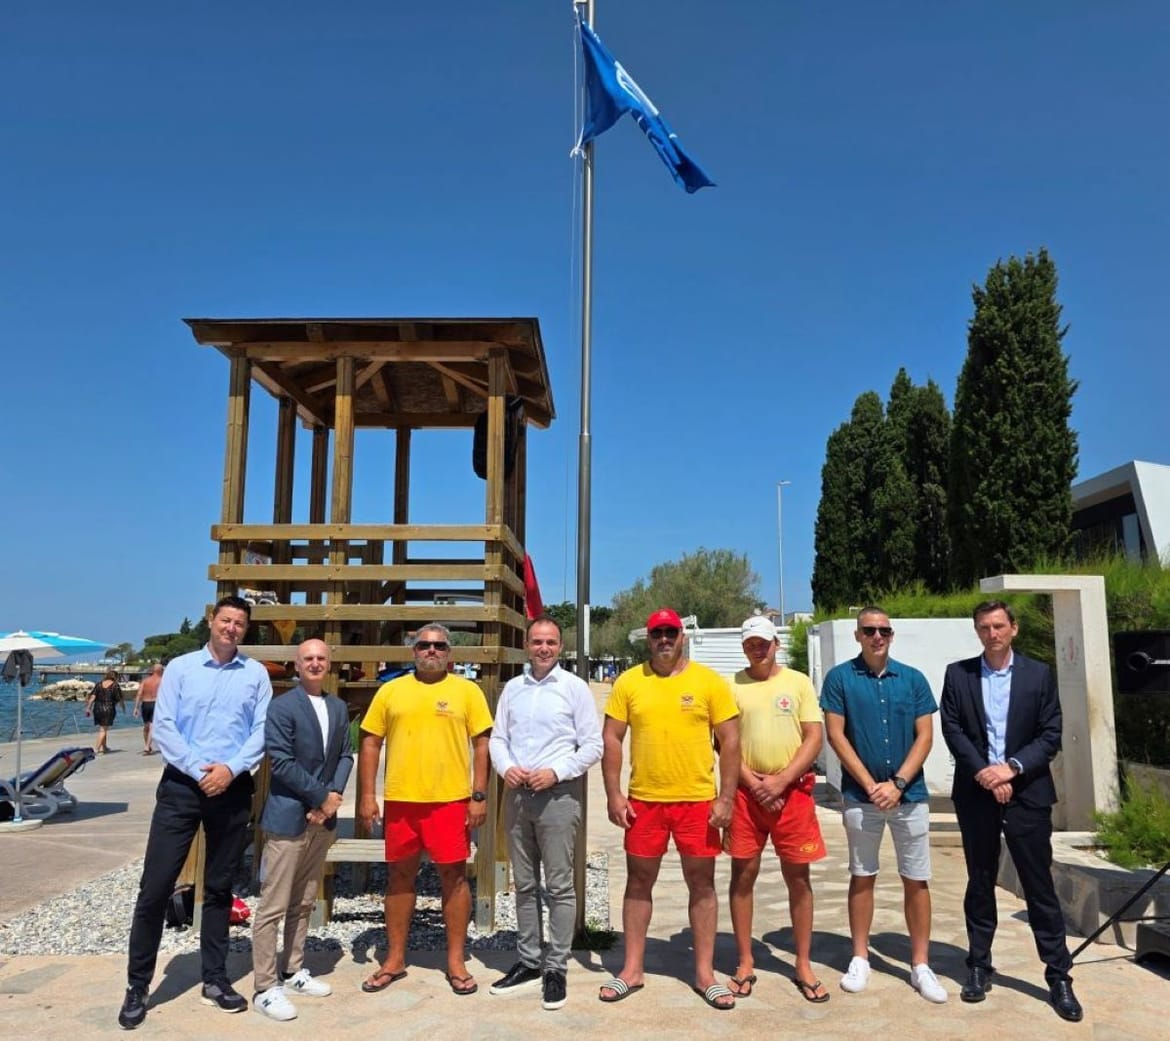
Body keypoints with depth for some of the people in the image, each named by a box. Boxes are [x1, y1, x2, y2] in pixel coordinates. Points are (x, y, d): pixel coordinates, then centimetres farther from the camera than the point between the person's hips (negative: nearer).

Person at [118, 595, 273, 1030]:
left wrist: (231, 768, -14)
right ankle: (137, 985, 14)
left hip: (232, 790, 1)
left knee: (219, 887, 11)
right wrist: (198, 770, -13)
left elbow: (262, 730, 0)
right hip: (181, 786, -1)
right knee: (155, 885, -1)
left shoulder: (256, 673, 5)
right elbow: (163, 726, -5)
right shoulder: (180, 667, 3)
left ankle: (215, 979, 23)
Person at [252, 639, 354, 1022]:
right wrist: (322, 797, -14)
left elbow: (345, 756, 9)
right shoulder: (281, 706, -10)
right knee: (273, 907, -1)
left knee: (304, 903, 16)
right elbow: (281, 763, -17)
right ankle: (265, 989, 7)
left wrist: (333, 797, -7)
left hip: (323, 817, 7)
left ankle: (293, 972, 28)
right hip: (289, 817, -6)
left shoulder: (339, 708, 10)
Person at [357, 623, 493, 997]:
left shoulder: (467, 690, 2)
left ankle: (456, 962, 19)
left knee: (454, 876, 5)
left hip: (451, 800, -2)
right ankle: (394, 959, 27)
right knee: (399, 876, 13)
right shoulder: (390, 691, 6)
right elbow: (370, 743, 7)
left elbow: (481, 744, 0)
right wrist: (366, 795, 1)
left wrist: (479, 795, -5)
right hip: (400, 800, 2)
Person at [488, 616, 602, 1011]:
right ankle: (528, 962, 25)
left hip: (558, 796, -4)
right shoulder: (512, 688, 10)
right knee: (525, 885, 13)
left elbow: (593, 745, -5)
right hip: (516, 795, 5)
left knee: (559, 887, 0)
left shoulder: (575, 687, -3)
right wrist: (506, 768, -8)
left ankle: (556, 969, 11)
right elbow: (497, 737, 12)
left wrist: (555, 772, -15)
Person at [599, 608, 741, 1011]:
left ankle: (705, 973, 22)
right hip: (643, 801, 1)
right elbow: (611, 739, 2)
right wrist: (613, 794, -4)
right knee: (638, 883, 11)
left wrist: (726, 798, -7)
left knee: (702, 884, 8)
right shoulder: (629, 682, 0)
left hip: (697, 801, -1)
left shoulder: (710, 681, -3)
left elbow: (730, 742, -2)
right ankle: (633, 969, 25)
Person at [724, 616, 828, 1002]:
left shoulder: (799, 682, 3)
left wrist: (781, 781, -11)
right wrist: (753, 782, -10)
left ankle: (803, 965, 20)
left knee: (798, 878, 6)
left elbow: (815, 737, -2)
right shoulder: (732, 685, 3)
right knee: (743, 875, 6)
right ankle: (745, 963, 19)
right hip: (746, 791, 0)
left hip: (792, 791, 0)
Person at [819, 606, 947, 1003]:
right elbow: (835, 735, -5)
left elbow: (925, 736, 0)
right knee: (862, 877, 9)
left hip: (910, 793, 2)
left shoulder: (913, 678, 3)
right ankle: (860, 958, 21)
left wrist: (897, 784, -10)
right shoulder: (839, 678, -2)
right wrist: (870, 784, -11)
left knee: (916, 880, 6)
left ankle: (920, 965, 17)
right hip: (861, 794, -1)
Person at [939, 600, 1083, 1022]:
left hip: (1027, 793, -1)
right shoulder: (957, 673, 3)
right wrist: (983, 773, -14)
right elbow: (952, 730, -2)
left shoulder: (1038, 674, 2)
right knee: (980, 882, 11)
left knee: (1039, 884, 3)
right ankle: (979, 965, 22)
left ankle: (1059, 975, 13)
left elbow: (1051, 735, -2)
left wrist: (1011, 767, -14)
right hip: (976, 792, 1)